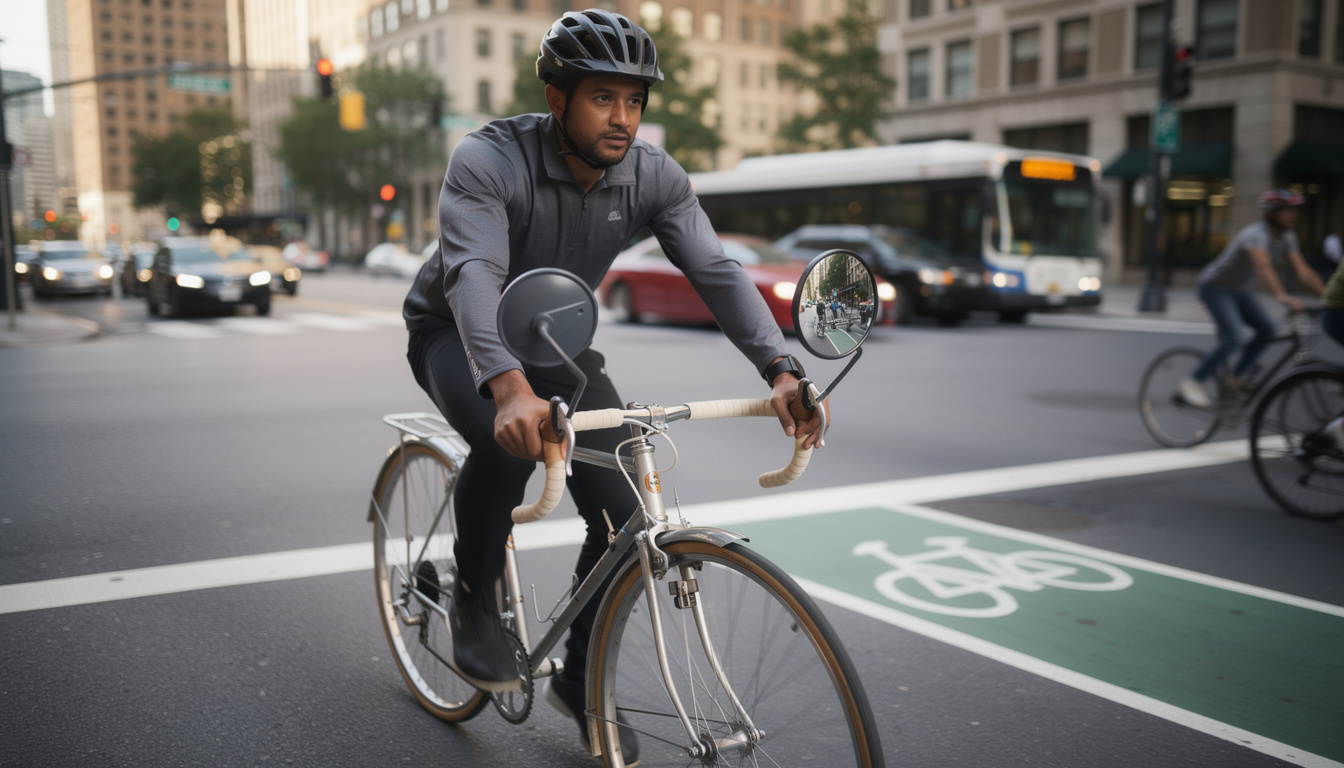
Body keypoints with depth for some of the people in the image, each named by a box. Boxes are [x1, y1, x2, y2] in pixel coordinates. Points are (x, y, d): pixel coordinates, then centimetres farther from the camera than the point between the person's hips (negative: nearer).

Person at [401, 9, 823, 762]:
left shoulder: (652, 175, -15)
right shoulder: (489, 160, -28)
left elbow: (716, 269, -24)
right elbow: (473, 274, -43)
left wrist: (781, 371, -40)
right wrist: (510, 388, -61)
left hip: (554, 338, 4)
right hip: (457, 334, -4)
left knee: (623, 515, -11)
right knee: (510, 438, -37)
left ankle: (580, 682, 13)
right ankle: (476, 600, -8)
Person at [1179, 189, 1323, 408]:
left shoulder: (1287, 237, -1)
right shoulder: (1256, 234, -28)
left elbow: (1304, 272, -5)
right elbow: (1263, 267, -45)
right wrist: (1282, 297, -59)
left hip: (1239, 290, 9)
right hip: (1215, 286, -9)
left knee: (1267, 329, -6)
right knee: (1232, 339, -22)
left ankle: (1236, 378, 8)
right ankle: (1193, 383, -11)